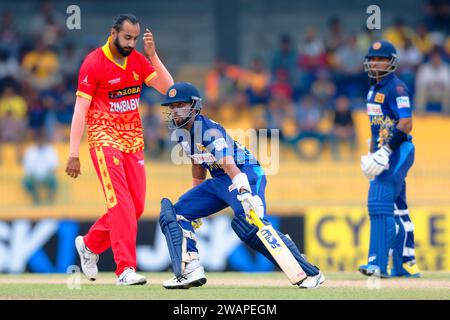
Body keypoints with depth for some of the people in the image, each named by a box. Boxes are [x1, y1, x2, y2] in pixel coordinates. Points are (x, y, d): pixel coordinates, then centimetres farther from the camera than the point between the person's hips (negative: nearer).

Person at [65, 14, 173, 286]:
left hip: (133, 141, 6)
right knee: (121, 204, -17)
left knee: (136, 206, 7)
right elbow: (80, 110, -12)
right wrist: (74, 154, -17)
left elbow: (167, 88, -2)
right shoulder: (93, 64, -11)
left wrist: (152, 55, -12)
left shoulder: (139, 60, 6)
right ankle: (126, 270, -18)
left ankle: (90, 244, 27)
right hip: (105, 139, -6)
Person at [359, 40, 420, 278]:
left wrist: (386, 151, -27)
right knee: (397, 209, 13)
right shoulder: (374, 89, 16)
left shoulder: (396, 88, -12)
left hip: (398, 152, -10)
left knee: (380, 202, -18)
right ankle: (406, 264, 20)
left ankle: (378, 263, -23)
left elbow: (406, 124, -21)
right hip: (385, 154, 10)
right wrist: (371, 154, 21)